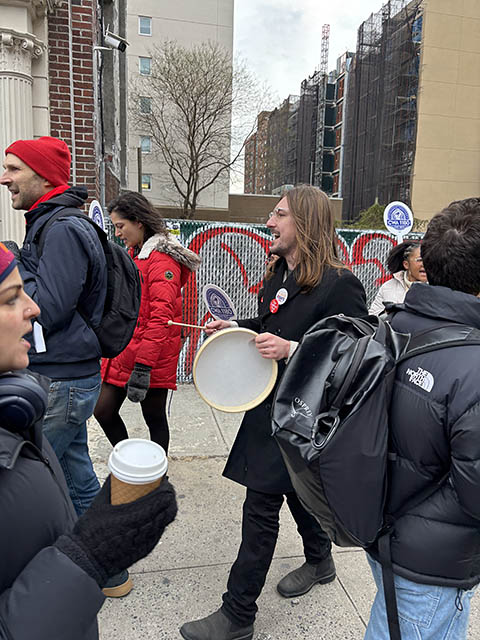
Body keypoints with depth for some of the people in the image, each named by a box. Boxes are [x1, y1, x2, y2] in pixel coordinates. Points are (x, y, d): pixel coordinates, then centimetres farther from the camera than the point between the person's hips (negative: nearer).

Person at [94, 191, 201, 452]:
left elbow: (160, 318, -24)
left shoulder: (162, 260, -16)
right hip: (122, 352, 9)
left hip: (151, 358, -9)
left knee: (154, 419, 7)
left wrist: (143, 367, -26)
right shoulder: (133, 253, 14)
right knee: (103, 411, 12)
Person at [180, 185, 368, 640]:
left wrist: (290, 349, -29)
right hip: (270, 406, 8)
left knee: (260, 508, 1)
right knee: (297, 491, 25)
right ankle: (319, 563, 51)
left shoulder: (339, 283, -19)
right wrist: (235, 327, 5)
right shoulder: (278, 274, 7)